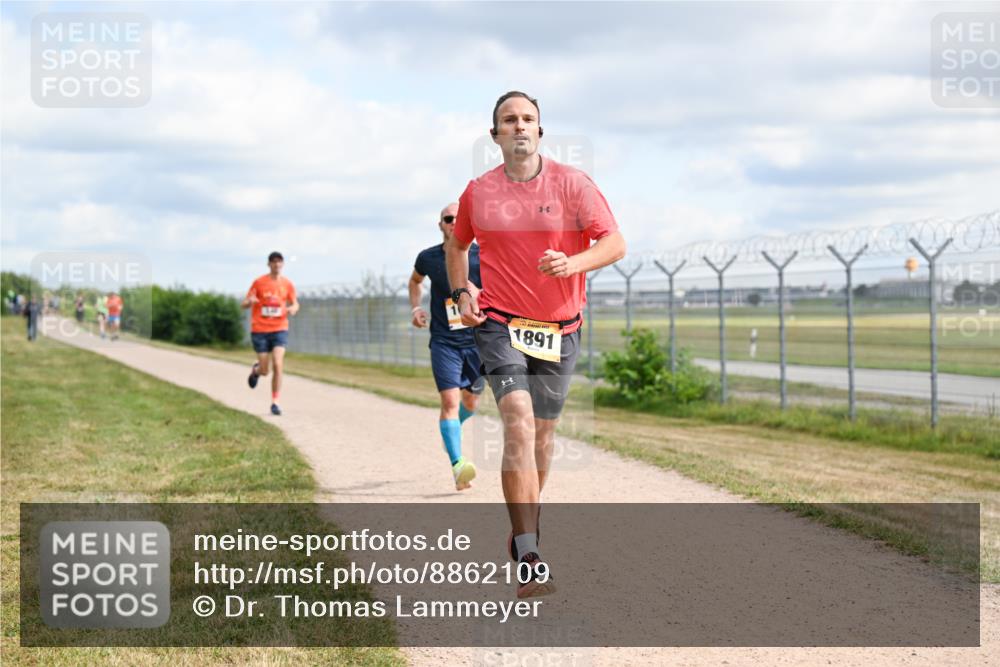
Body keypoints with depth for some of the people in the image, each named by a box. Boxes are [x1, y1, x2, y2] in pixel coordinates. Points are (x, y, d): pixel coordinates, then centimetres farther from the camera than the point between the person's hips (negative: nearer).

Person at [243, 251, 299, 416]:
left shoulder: (287, 284, 4)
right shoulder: (259, 282, -2)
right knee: (265, 370, 0)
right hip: (259, 330, -1)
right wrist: (250, 301, -23)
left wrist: (293, 309, -10)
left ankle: (274, 403, -6)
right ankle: (256, 369, 39)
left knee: (278, 365, -15)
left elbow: (295, 304, 16)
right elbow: (244, 305, 2)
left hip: (279, 329, 1)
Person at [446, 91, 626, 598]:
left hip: (558, 328, 1)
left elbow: (615, 243, -8)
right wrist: (460, 294, 7)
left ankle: (524, 528, 35)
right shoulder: (478, 192, 3)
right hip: (499, 323, -1)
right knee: (518, 423, -18)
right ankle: (528, 557, -22)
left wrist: (574, 263, -26)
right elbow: (456, 244, 22)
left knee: (542, 432, 11)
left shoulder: (572, 184, -2)